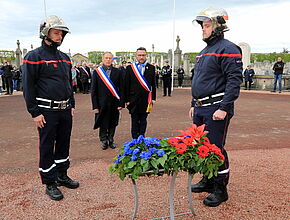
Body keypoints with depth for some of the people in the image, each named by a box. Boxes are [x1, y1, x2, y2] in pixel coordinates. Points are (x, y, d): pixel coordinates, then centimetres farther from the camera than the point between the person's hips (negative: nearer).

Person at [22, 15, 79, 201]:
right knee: (47, 148, 4)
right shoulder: (34, 57, -7)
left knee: (64, 144, 15)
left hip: (65, 110, 7)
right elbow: (28, 87, -10)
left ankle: (62, 175, 31)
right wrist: (35, 113, -14)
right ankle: (50, 184, 17)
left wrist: (72, 105, 15)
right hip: (47, 112, -6)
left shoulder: (65, 58, 13)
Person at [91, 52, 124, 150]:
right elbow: (93, 90, -1)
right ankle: (104, 141, 25)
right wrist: (95, 106, -6)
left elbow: (121, 89, 3)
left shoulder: (118, 72, 3)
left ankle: (111, 140, 28)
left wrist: (121, 103, -4)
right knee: (103, 124, 8)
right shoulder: (96, 72, 0)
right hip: (102, 104, -1)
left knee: (112, 124, 11)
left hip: (114, 103, 1)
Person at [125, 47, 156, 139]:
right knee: (135, 121, 5)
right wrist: (127, 100, -2)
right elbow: (126, 85, 1)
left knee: (143, 121, 10)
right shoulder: (130, 68, 2)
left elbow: (153, 84, 8)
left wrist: (153, 98, 5)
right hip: (134, 100, -1)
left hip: (146, 99, 1)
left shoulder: (151, 68, 7)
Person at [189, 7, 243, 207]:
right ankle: (208, 181, 32)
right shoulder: (204, 51, 19)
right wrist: (194, 105, 21)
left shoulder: (228, 49, -10)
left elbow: (234, 80, -18)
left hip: (216, 109, -9)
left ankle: (220, 189, 12)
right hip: (200, 109, 9)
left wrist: (224, 108, -23)